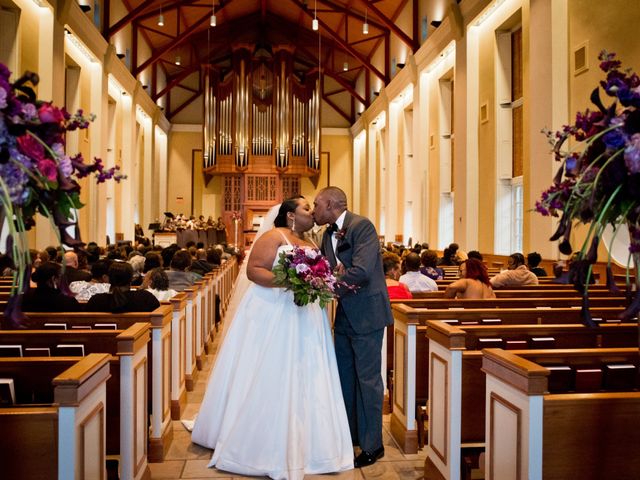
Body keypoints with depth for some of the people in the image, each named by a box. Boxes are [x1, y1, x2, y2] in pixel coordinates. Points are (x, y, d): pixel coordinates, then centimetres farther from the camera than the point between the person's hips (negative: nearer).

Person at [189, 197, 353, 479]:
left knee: (302, 380, 9)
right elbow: (253, 270, -13)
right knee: (269, 379, 0)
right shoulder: (274, 236, -5)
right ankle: (260, 442, 15)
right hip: (273, 315, -7)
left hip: (305, 319, 8)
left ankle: (296, 442, 21)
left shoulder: (310, 246, 18)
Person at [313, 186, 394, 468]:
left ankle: (372, 445, 14)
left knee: (367, 378, 0)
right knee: (344, 376, 17)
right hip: (344, 315, 9)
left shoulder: (361, 226, -16)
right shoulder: (328, 234, 10)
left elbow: (361, 271, -26)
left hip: (366, 313, -8)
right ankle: (349, 432, 35)